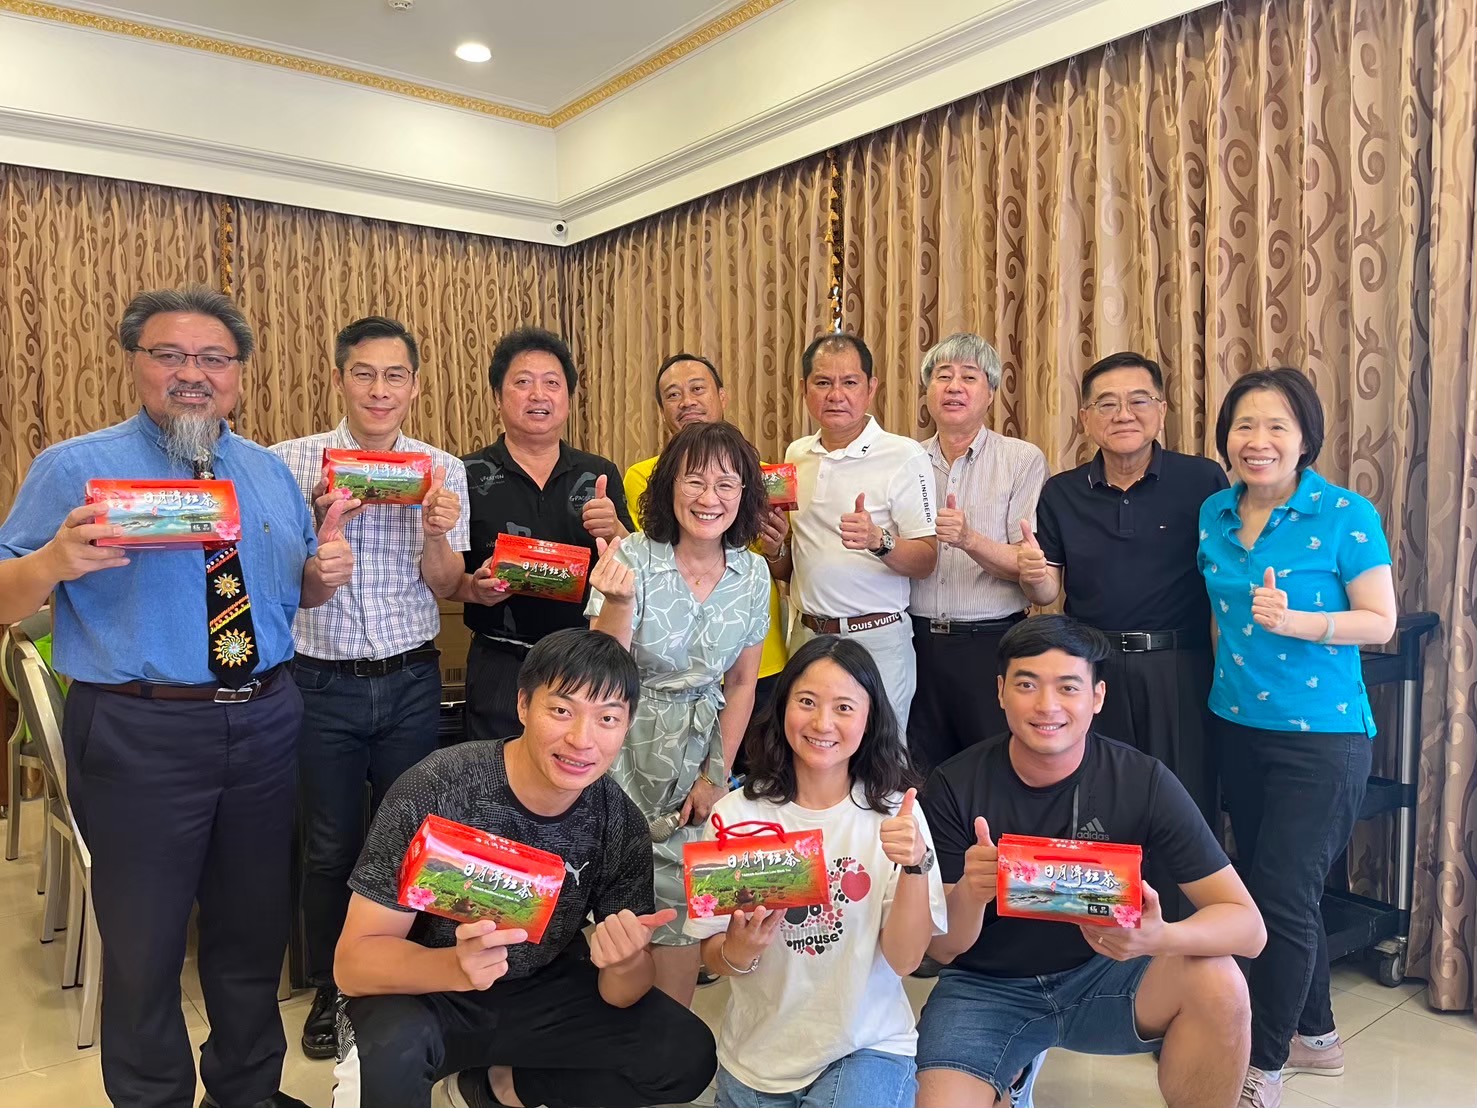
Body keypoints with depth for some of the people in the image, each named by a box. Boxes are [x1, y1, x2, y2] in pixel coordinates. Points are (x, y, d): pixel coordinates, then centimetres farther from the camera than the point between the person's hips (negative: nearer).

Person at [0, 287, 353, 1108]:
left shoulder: (272, 473, 10)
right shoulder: (74, 469, -4)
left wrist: (328, 572, -9)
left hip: (267, 723, 5)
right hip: (140, 733, -4)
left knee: (256, 927, 19)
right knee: (145, 944, 11)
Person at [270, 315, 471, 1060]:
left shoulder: (443, 470, 0)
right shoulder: (291, 462, -5)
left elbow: (445, 587, 0)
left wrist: (436, 531, -20)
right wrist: (321, 520, -22)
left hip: (410, 681, 1)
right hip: (321, 683, -1)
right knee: (330, 847, 12)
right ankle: (330, 990, 34)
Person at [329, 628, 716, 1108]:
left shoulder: (623, 825, -14)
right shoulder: (434, 790, -25)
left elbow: (621, 994, -8)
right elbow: (354, 961, -23)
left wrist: (625, 964, -33)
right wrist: (458, 967, -44)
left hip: (540, 994, 5)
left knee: (687, 1056, -11)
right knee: (393, 1049, -36)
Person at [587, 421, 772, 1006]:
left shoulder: (753, 574, -3)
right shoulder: (634, 559, -14)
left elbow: (741, 683, 5)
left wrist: (716, 776, 2)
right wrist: (617, 602, -36)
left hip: (700, 750, 3)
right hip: (627, 753, -2)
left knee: (681, 909, 6)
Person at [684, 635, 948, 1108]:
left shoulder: (894, 814, -10)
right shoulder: (737, 813, -11)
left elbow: (905, 959, -14)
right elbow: (712, 956, -3)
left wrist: (916, 864, -29)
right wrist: (738, 952, -26)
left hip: (867, 1048, -1)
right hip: (756, 1056, 1)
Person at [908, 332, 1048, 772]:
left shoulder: (1023, 460, -1)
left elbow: (1029, 566, -8)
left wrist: (970, 540, -25)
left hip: (991, 642, -3)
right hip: (917, 640, 3)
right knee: (922, 779, 12)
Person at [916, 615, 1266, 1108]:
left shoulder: (1143, 782, -15)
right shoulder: (954, 786, -16)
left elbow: (1247, 925, -16)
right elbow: (943, 948, -11)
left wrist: (1161, 938, -38)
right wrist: (969, 895, -35)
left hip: (1102, 974, 0)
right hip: (986, 985, 0)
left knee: (1218, 986, -26)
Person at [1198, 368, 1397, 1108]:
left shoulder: (1347, 514, -11)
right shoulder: (1213, 514, 4)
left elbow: (1381, 622, -11)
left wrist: (1294, 622, -24)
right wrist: (1229, 666, 10)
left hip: (1320, 734, -5)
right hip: (1237, 726, 6)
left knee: (1282, 895, -3)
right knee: (1276, 888, 17)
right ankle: (1316, 1035, 37)